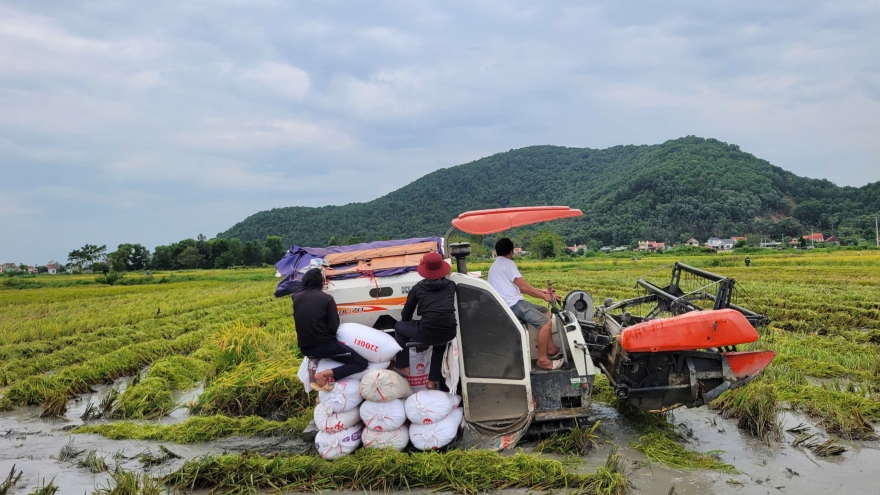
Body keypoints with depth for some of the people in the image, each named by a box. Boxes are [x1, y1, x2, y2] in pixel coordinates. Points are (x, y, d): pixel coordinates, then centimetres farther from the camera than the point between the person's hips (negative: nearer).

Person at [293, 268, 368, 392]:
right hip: (325, 346, -7)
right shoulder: (326, 298, -11)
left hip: (305, 348, 7)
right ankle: (324, 374, -15)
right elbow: (333, 327, -10)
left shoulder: (296, 298, 2)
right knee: (361, 363, 1)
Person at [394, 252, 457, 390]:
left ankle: (403, 367, 27)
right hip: (449, 333, 3)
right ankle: (433, 381, 34)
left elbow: (405, 315, 17)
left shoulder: (418, 287, 8)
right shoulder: (451, 285, 12)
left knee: (399, 326, 25)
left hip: (428, 333, -3)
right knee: (439, 343, 40)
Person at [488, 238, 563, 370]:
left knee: (545, 312, 20)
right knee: (545, 323, -17)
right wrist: (543, 296, -5)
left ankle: (550, 347, 20)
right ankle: (542, 359, -14)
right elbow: (523, 286, -14)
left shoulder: (495, 266, 22)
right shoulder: (507, 263, -8)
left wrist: (540, 291, 17)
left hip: (509, 303, 10)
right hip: (513, 304, -10)